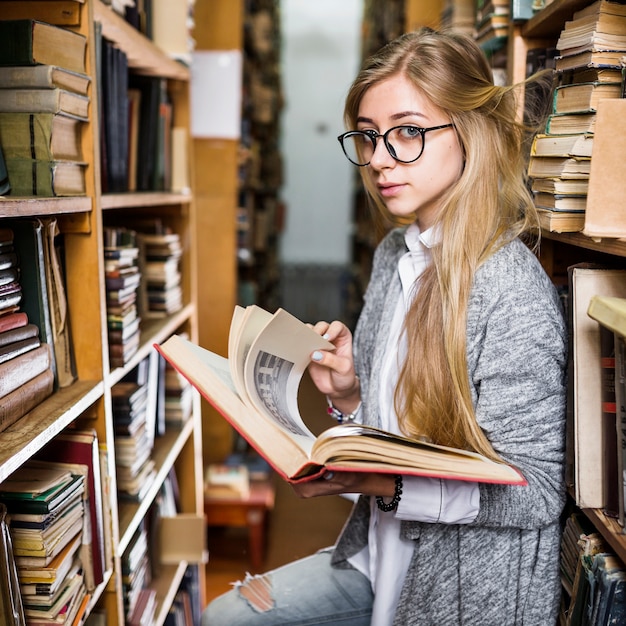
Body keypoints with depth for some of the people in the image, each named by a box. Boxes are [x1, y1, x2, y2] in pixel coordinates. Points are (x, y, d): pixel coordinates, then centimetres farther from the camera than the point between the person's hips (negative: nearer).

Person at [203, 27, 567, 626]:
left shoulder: (509, 290, -25)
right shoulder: (394, 254, 1)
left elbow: (536, 493, -22)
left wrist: (381, 483, -30)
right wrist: (348, 396, -8)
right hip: (383, 554, 7)